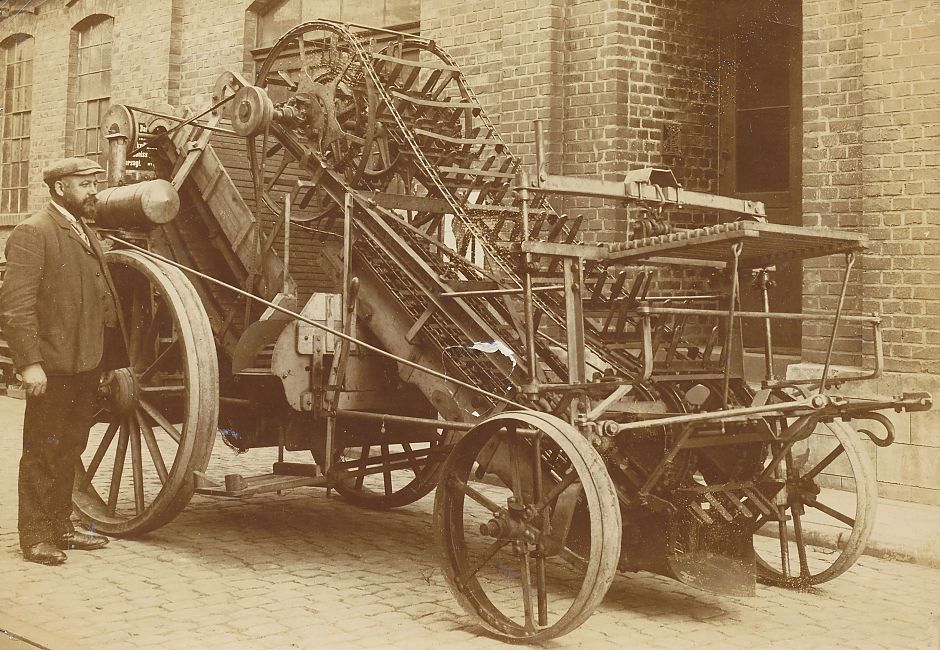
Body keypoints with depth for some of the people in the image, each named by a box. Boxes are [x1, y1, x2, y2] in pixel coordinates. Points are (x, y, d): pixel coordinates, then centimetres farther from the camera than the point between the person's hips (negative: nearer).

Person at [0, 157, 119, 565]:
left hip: (86, 365, 8)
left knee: (69, 451, 16)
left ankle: (61, 526, 27)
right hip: (51, 367, -8)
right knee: (42, 453, 2)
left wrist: (109, 359, 15)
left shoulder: (87, 235, 17)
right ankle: (36, 536, 12)